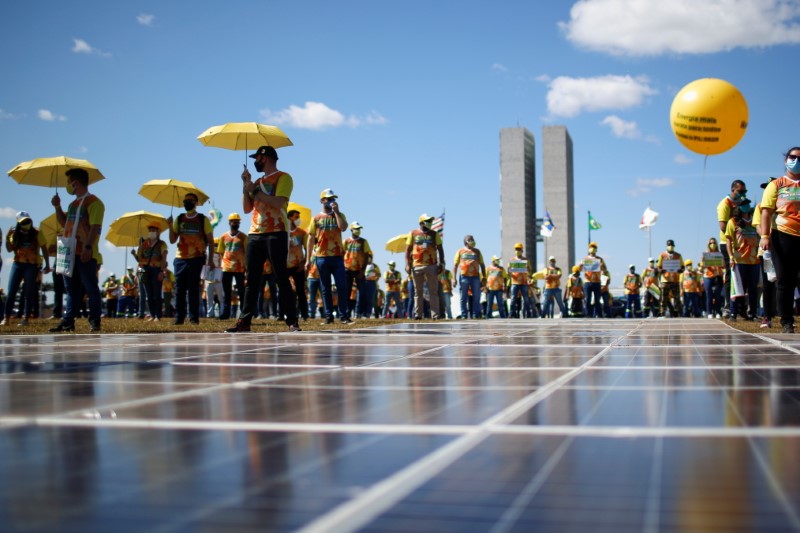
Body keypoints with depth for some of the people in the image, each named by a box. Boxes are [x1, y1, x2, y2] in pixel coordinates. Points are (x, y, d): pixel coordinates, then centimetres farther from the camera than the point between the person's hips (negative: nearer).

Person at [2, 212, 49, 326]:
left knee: (28, 292, -2)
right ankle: (6, 317, 5)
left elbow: (44, 250, 2)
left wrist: (47, 265, -2)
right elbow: (9, 249, 5)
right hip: (17, 264, 3)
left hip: (32, 265, -3)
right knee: (11, 291, 0)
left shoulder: (37, 234, -2)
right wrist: (7, 238, -11)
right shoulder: (15, 234, 5)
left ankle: (25, 318, 1)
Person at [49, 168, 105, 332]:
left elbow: (95, 227, -15)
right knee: (71, 289, 9)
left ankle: (94, 322, -2)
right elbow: (63, 222, 28)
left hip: (85, 254, -9)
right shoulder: (73, 204, 20)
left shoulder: (93, 202, -7)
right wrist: (57, 207, 13)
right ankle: (68, 321, 11)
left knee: (91, 288, -4)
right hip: (70, 253, 9)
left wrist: (88, 247, -25)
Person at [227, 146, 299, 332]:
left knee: (282, 279, -8)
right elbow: (247, 208, 16)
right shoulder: (258, 182, 21)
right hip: (255, 234, 7)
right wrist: (246, 185, 6)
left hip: (276, 234, -7)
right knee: (251, 280, 4)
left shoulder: (283, 177, 0)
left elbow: (278, 202, -16)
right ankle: (245, 321, 6)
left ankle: (292, 321, -8)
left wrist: (255, 191, -10)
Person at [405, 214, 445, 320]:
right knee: (418, 292, 5)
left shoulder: (435, 234, 9)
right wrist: (408, 264, -3)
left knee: (433, 291, -1)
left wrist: (441, 264, -1)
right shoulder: (413, 233, 8)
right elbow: (408, 250, 7)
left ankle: (435, 315, -2)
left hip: (432, 265, 0)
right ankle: (418, 314, 9)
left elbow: (440, 249, 9)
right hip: (417, 266, 0)